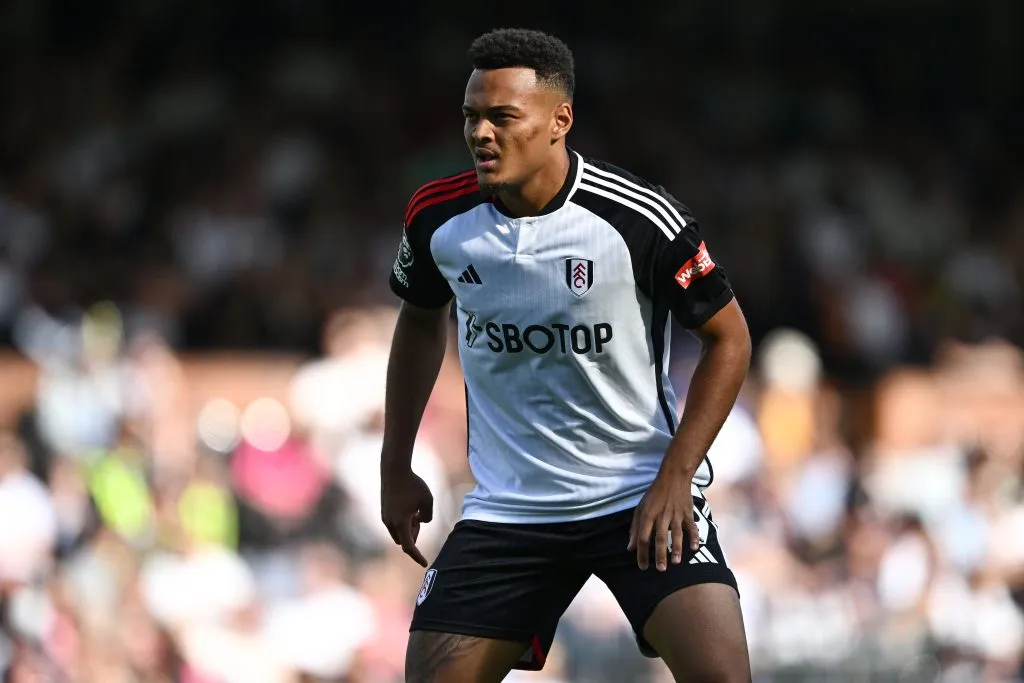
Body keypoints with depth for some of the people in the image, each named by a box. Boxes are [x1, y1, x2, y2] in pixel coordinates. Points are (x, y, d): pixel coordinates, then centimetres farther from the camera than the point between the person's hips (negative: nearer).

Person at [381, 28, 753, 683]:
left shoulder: (639, 217, -16)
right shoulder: (439, 217, -4)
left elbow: (728, 337, -5)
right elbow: (421, 321, 17)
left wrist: (675, 477, -13)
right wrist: (396, 468, 15)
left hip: (644, 501, -3)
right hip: (507, 504, 4)